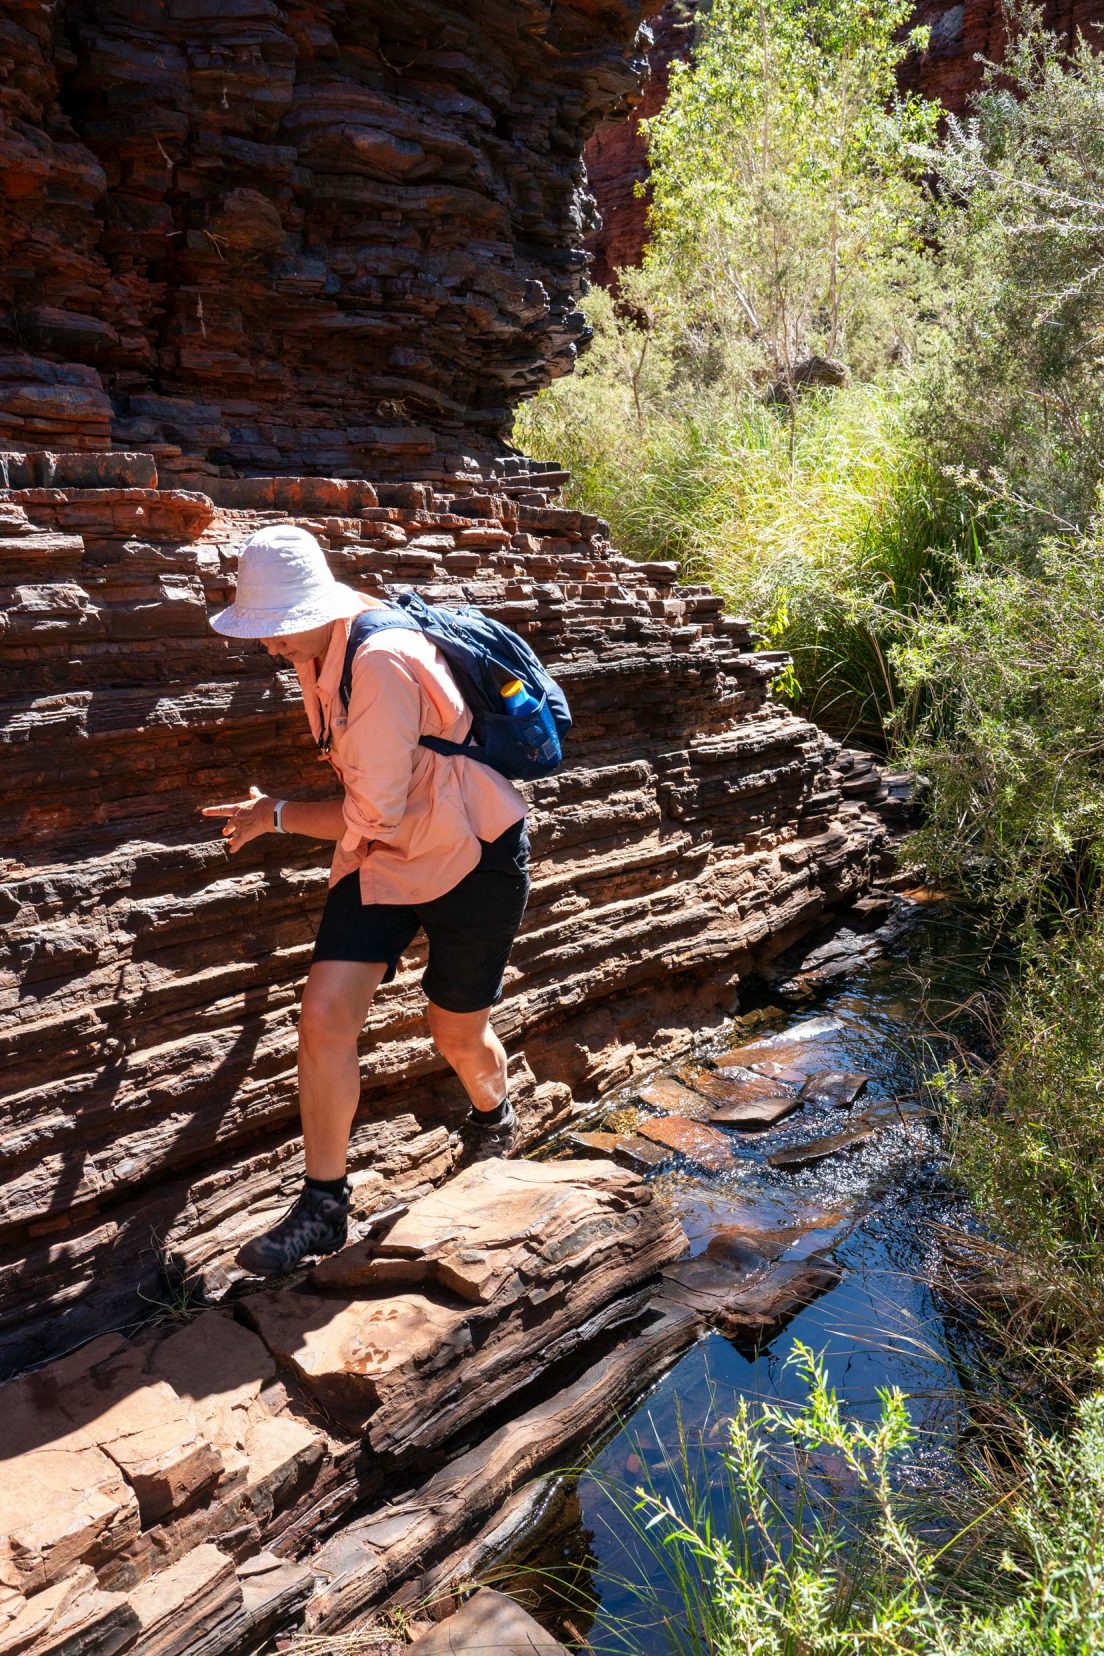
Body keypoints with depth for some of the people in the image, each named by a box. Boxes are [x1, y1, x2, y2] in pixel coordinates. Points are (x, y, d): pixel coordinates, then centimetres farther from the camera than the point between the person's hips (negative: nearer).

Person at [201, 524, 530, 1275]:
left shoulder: (383, 663, -29)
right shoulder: (320, 658, 0)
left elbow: (371, 818, -26)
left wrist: (278, 815, -13)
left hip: (471, 857, -7)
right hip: (383, 856, 7)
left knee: (458, 1035, 10)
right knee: (324, 1014, -8)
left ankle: (495, 1119, 48)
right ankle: (324, 1207, 8)